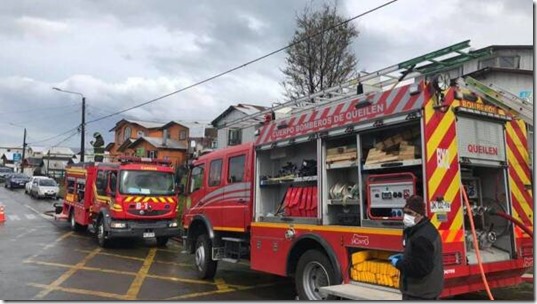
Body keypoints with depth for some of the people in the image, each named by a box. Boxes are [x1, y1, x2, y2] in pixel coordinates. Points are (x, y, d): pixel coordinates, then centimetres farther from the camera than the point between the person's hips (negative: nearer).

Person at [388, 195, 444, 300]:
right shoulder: (425, 229, 8)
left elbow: (421, 268, -29)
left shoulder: (422, 237, -27)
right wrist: (403, 257, 7)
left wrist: (398, 264, -17)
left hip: (419, 292, -11)